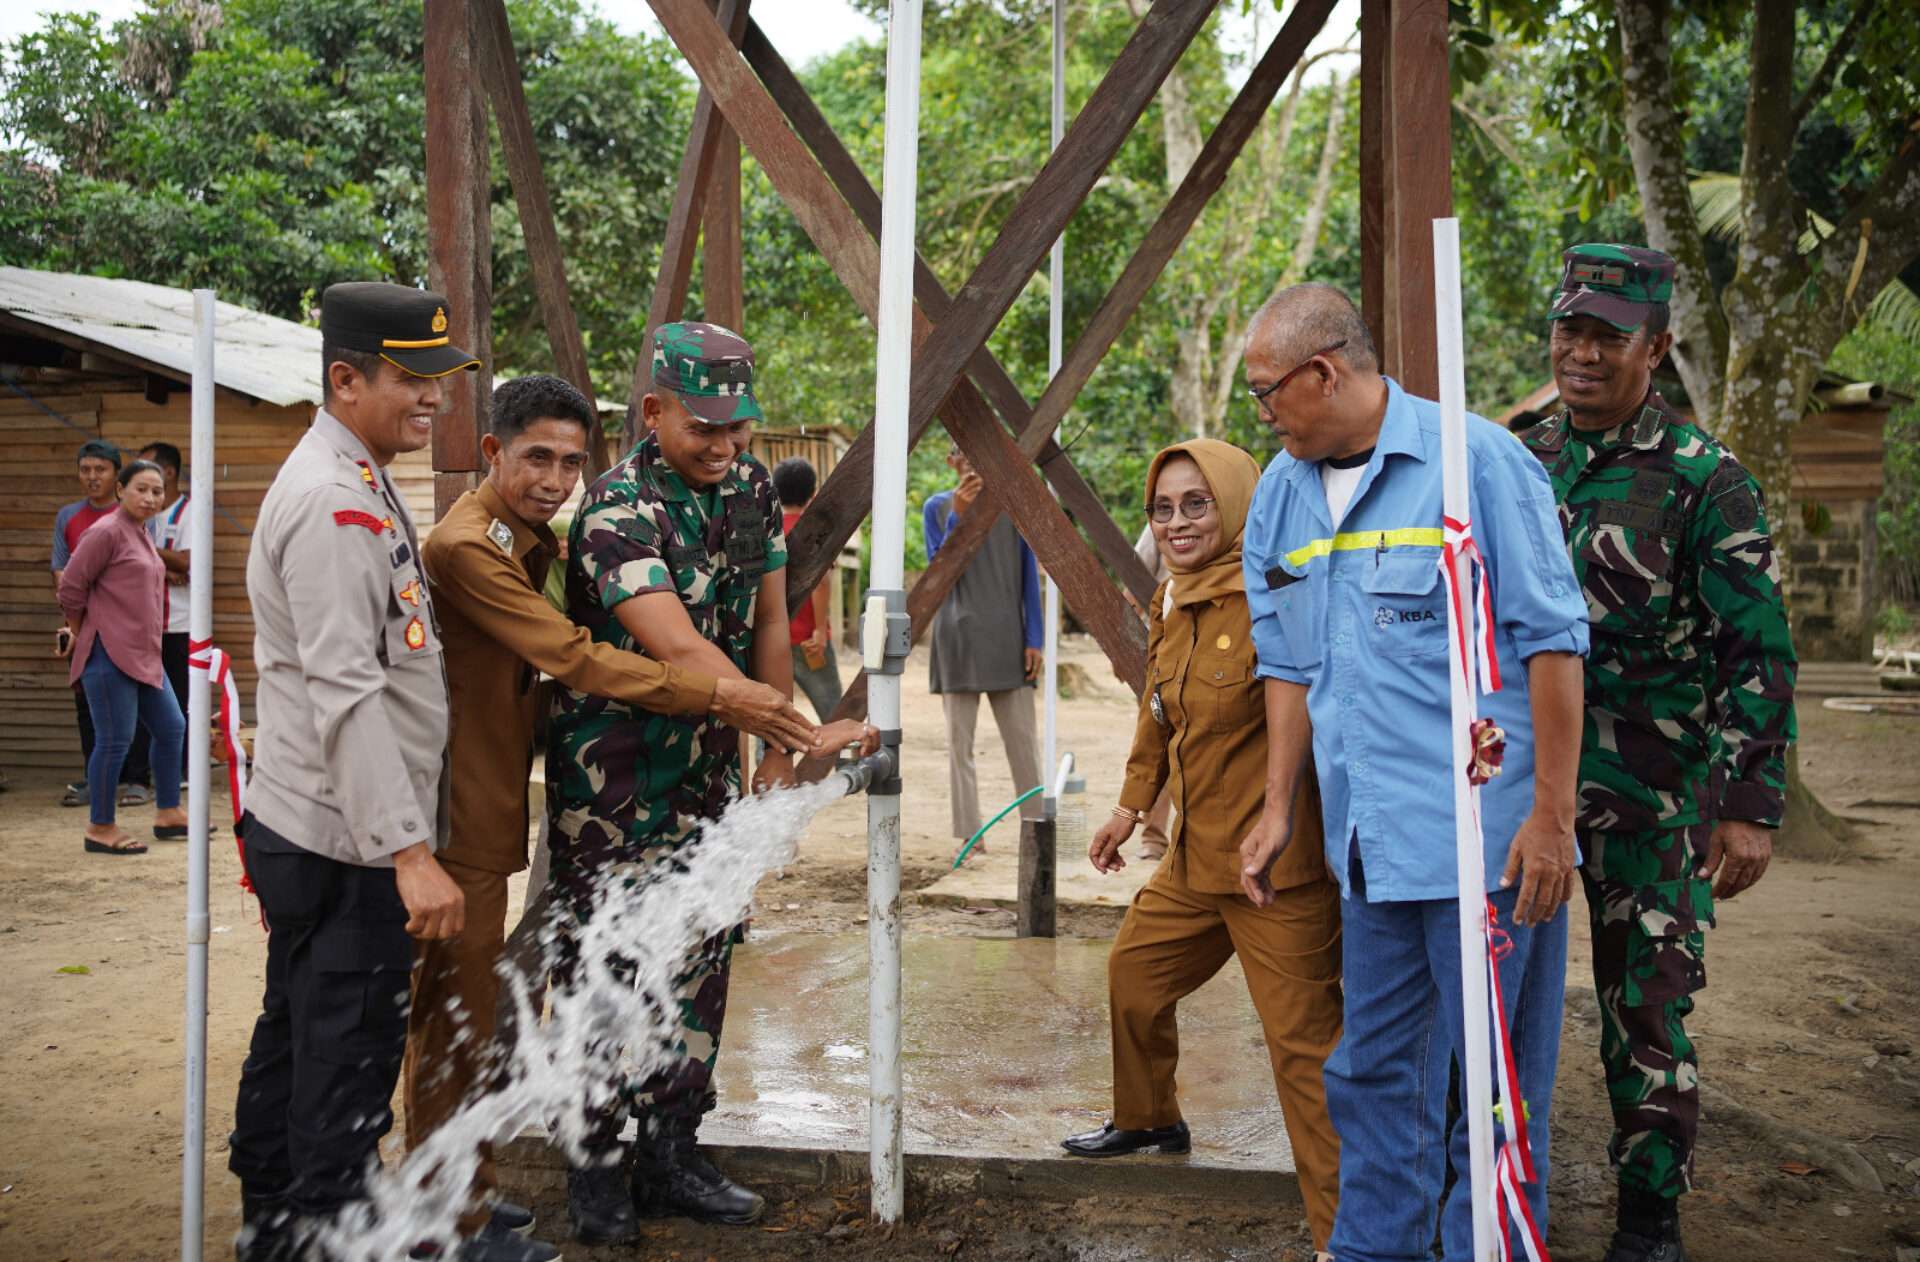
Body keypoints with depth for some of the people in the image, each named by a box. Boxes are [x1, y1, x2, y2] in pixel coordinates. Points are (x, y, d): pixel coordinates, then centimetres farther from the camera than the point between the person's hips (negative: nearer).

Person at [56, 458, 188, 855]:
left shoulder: (141, 534, 15)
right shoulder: (106, 531, -12)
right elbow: (71, 587, -12)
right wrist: (84, 634, 0)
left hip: (144, 655, 9)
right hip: (110, 655, -9)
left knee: (170, 729, 14)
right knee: (115, 741, -4)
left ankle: (168, 814, 26)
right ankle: (100, 829, 6)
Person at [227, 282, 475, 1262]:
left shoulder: (357, 484, 14)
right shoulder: (333, 504, -19)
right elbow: (346, 697, -26)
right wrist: (410, 851, -27)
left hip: (303, 832, 11)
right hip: (344, 847, -11)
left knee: (295, 1037, 21)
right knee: (347, 1063, -2)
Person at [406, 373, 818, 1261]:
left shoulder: (516, 538, 12)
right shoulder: (467, 546, -21)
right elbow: (576, 659, -28)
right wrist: (719, 697, -30)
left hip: (481, 809, 10)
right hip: (457, 819, -10)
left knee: (464, 1013, 19)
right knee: (456, 1020, 0)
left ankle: (464, 1187, 32)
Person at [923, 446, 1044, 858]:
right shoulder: (938, 507, 4)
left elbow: (1029, 575, 7)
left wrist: (1034, 639, 2)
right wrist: (957, 516, -14)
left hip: (1007, 636, 0)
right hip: (958, 635, 0)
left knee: (1022, 739, 0)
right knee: (960, 740, 0)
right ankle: (970, 836, 4)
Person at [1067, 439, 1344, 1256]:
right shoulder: (1170, 604, 11)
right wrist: (1133, 803, 25)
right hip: (1196, 857, 9)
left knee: (1302, 1039, -6)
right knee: (1134, 973, 25)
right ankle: (1147, 1120, 50)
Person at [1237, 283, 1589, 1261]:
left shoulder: (1477, 460, -8)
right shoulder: (1281, 494, 11)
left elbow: (1553, 641, -8)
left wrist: (1552, 814, -11)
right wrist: (1277, 809, 15)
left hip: (1487, 837, -6)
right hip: (1369, 843, 6)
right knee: (1373, 1069, 15)